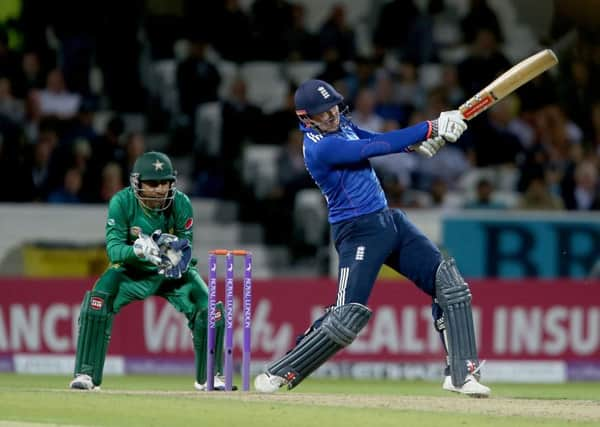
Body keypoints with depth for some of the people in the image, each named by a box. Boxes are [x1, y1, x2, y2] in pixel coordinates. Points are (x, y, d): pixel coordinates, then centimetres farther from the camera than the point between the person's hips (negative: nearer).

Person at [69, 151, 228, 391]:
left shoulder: (181, 204, -19)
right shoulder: (122, 202, -22)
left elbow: (186, 247, -15)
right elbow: (113, 249, -26)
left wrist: (177, 255, -40)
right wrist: (137, 250, -47)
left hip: (174, 272, 1)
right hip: (132, 270, -1)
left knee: (210, 308, -17)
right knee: (97, 301, -27)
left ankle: (209, 376, 5)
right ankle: (86, 375, -19)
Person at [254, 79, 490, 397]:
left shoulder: (340, 124, 10)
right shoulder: (321, 147, -19)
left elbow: (376, 141, 10)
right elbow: (379, 147, -22)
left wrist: (419, 142, -11)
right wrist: (431, 128, -20)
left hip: (391, 221, 9)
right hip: (359, 232, -9)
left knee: (450, 285, -3)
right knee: (348, 317, -14)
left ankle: (461, 373, -2)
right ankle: (278, 374, 1)